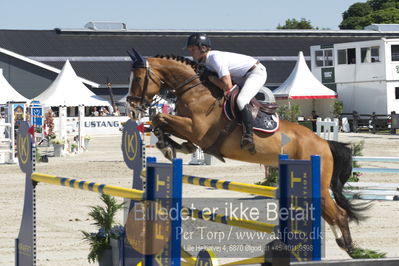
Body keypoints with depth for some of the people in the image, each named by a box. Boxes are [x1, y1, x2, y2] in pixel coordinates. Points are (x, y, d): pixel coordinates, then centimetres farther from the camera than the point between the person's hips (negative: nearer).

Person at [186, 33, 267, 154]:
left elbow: (227, 86, -33)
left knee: (241, 100, -29)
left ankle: (248, 135, -34)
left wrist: (210, 77, -22)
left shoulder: (216, 58, -29)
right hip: (242, 78, 11)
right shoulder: (206, 61, 0)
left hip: (257, 72, -11)